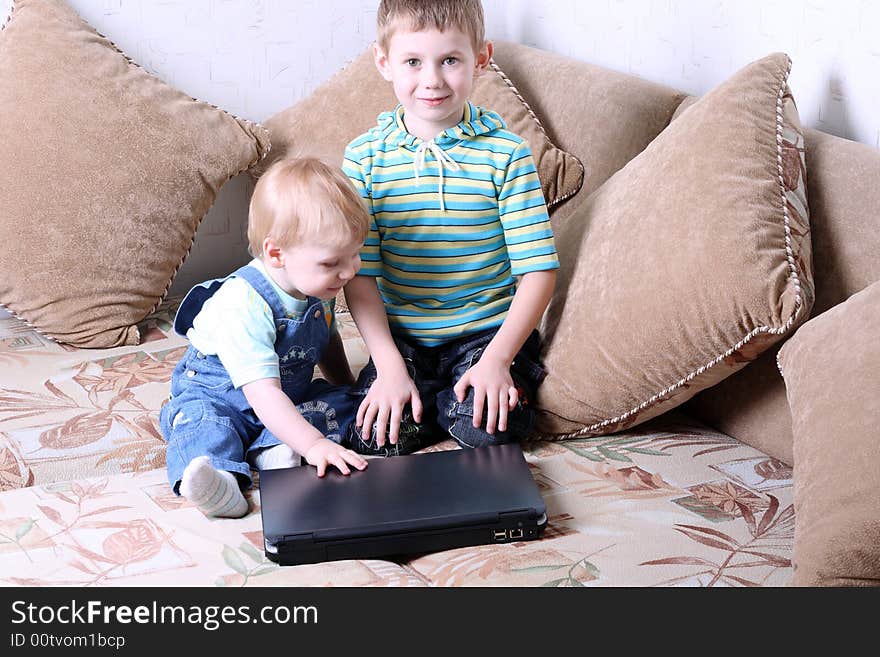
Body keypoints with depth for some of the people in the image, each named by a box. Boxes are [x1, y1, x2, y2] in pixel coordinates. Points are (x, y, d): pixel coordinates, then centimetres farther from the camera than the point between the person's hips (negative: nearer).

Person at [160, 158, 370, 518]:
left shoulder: (318, 286, -6)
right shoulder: (243, 304, -33)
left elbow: (327, 339, 18)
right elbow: (262, 391, -39)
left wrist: (348, 387, 18)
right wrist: (314, 444, -45)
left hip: (291, 395, 7)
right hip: (217, 395, -7)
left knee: (344, 400, -12)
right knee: (200, 421, -34)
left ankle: (273, 447, -30)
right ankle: (221, 479, -61)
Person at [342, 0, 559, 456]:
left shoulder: (504, 152, -8)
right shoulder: (364, 157, -3)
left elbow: (538, 270, -8)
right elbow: (359, 275, -5)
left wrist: (497, 358, -18)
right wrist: (390, 366, -16)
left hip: (488, 330, -1)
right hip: (401, 337, 2)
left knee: (486, 430, -24)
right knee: (376, 436, -18)